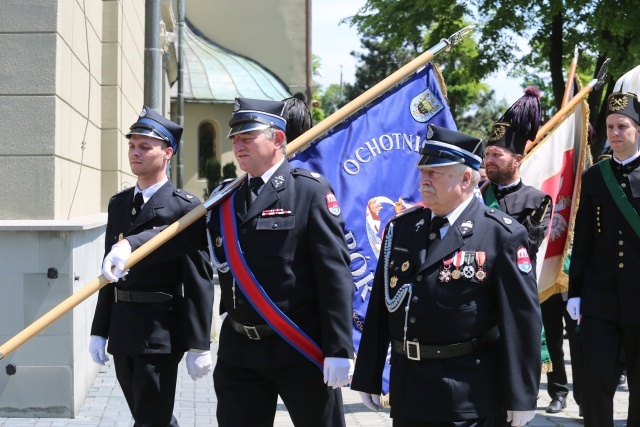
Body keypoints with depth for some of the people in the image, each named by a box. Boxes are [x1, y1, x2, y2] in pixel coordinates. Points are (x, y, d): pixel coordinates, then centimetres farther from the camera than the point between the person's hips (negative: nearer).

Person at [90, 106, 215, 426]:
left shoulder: (185, 208, -9)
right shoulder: (118, 203, 11)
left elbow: (199, 281, -11)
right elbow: (109, 270, 15)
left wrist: (198, 346, -14)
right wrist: (99, 330, 12)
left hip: (161, 331, -7)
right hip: (121, 328, 7)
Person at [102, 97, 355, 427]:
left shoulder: (310, 191, -7)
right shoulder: (227, 199, 12)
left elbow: (335, 273, -12)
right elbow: (181, 233, 1)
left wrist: (339, 349, -17)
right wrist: (130, 246, -19)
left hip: (301, 350, -5)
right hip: (239, 350, 5)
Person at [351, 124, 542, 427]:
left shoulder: (502, 236, -9)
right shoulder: (400, 228, 7)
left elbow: (521, 320, -10)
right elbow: (379, 306, 10)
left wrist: (520, 397, -10)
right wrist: (368, 378, 9)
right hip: (407, 393, 5)